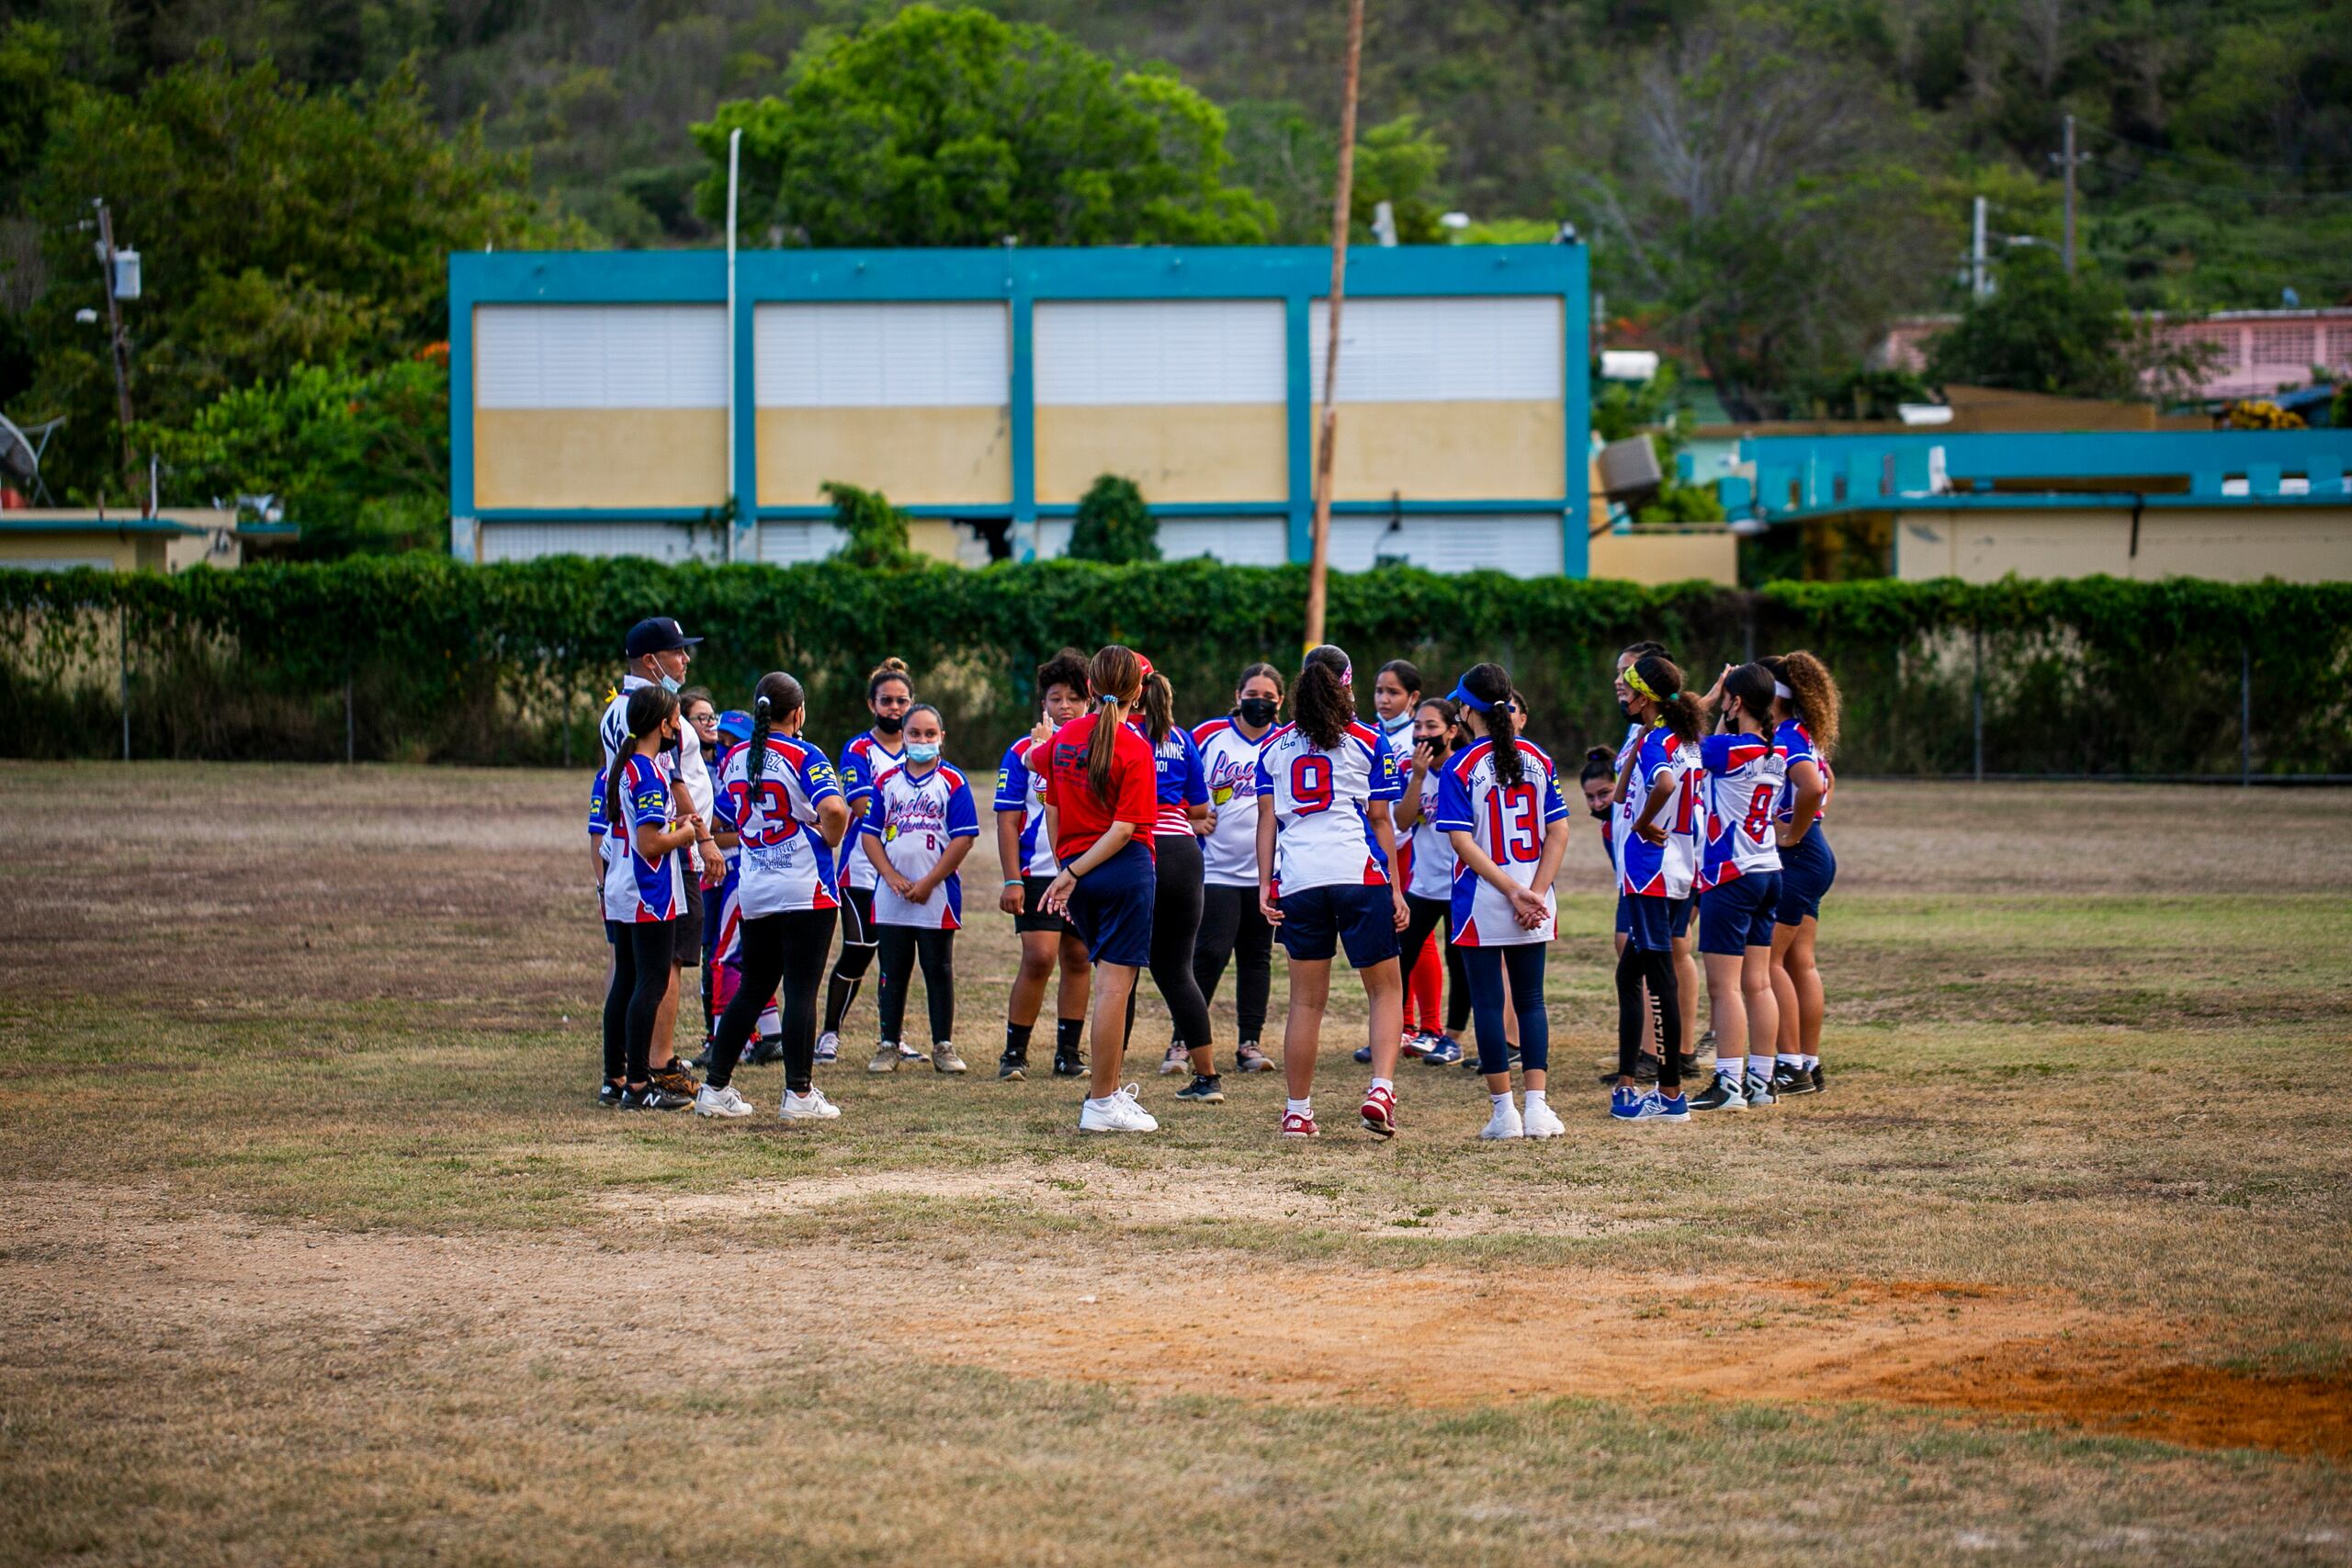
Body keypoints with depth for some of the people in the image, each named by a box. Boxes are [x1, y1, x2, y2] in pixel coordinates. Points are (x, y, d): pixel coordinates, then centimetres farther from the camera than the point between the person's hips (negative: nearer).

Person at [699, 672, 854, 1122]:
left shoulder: (735, 758, 7)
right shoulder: (803, 757, -11)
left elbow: (724, 824, 16)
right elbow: (834, 809, -25)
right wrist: (830, 839, -7)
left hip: (754, 894, 6)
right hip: (806, 890, -6)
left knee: (752, 989, 14)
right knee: (801, 991, -2)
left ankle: (716, 1088, 12)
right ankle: (799, 1093, -2)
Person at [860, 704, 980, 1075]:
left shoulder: (953, 781, -3)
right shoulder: (887, 782, 8)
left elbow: (963, 838, -7)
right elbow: (870, 833, 7)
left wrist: (928, 883, -12)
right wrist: (891, 875, -8)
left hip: (936, 896, -3)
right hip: (891, 898, 3)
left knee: (939, 972, 4)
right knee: (893, 972, 8)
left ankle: (943, 1046, 11)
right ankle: (889, 1046, 14)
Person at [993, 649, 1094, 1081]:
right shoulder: (1023, 752, -1)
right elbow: (1008, 820, -2)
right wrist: (1012, 880, -9)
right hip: (1038, 874, -3)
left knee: (1077, 960, 6)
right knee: (1039, 958, -12)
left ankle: (1067, 1052, 14)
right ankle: (1014, 1053, -3)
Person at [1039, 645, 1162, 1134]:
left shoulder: (1063, 738, 6)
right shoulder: (1135, 749, -10)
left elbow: (1053, 813, 11)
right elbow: (1126, 827, -14)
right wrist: (1073, 876, -11)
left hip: (1078, 874, 6)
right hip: (1125, 871, -6)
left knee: (1110, 981, 19)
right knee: (1115, 982, -3)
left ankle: (1111, 1089, 24)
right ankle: (1102, 1103, -1)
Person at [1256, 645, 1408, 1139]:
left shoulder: (1274, 746, 11)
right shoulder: (1367, 742, 4)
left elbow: (1267, 820, 7)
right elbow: (1380, 821, 3)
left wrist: (1264, 885, 7)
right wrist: (1395, 889, 6)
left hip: (1297, 879, 3)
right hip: (1360, 875, -3)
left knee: (1306, 999, 9)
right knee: (1386, 988, 8)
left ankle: (1297, 1112, 9)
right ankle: (1381, 1089, -11)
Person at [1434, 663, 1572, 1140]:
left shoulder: (1459, 769, -8)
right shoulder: (1537, 760, 3)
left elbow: (1462, 841, -14)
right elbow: (1559, 833, -1)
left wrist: (1514, 892, -14)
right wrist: (1535, 892, -5)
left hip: (1480, 904, -3)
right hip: (1535, 909, 3)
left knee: (1488, 1003, 4)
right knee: (1531, 1001, 10)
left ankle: (1503, 1110, 4)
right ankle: (1537, 1108, 3)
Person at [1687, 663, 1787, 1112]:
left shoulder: (1730, 751, -17)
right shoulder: (1776, 754, 6)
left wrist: (1710, 697, 3)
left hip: (1730, 878, -8)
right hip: (1768, 873, 8)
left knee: (1723, 987, -6)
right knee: (1758, 984, 11)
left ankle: (1728, 1085, -8)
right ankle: (1761, 1082, 14)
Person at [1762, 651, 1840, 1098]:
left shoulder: (1786, 738, -16)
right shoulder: (1798, 735, 14)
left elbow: (1813, 787, -33)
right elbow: (1822, 783, 31)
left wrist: (1793, 833, -19)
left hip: (1794, 858, -10)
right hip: (1811, 856, 10)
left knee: (1766, 960, -8)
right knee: (1799, 962, 10)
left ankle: (1792, 1066, -8)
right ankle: (1810, 1065, 11)